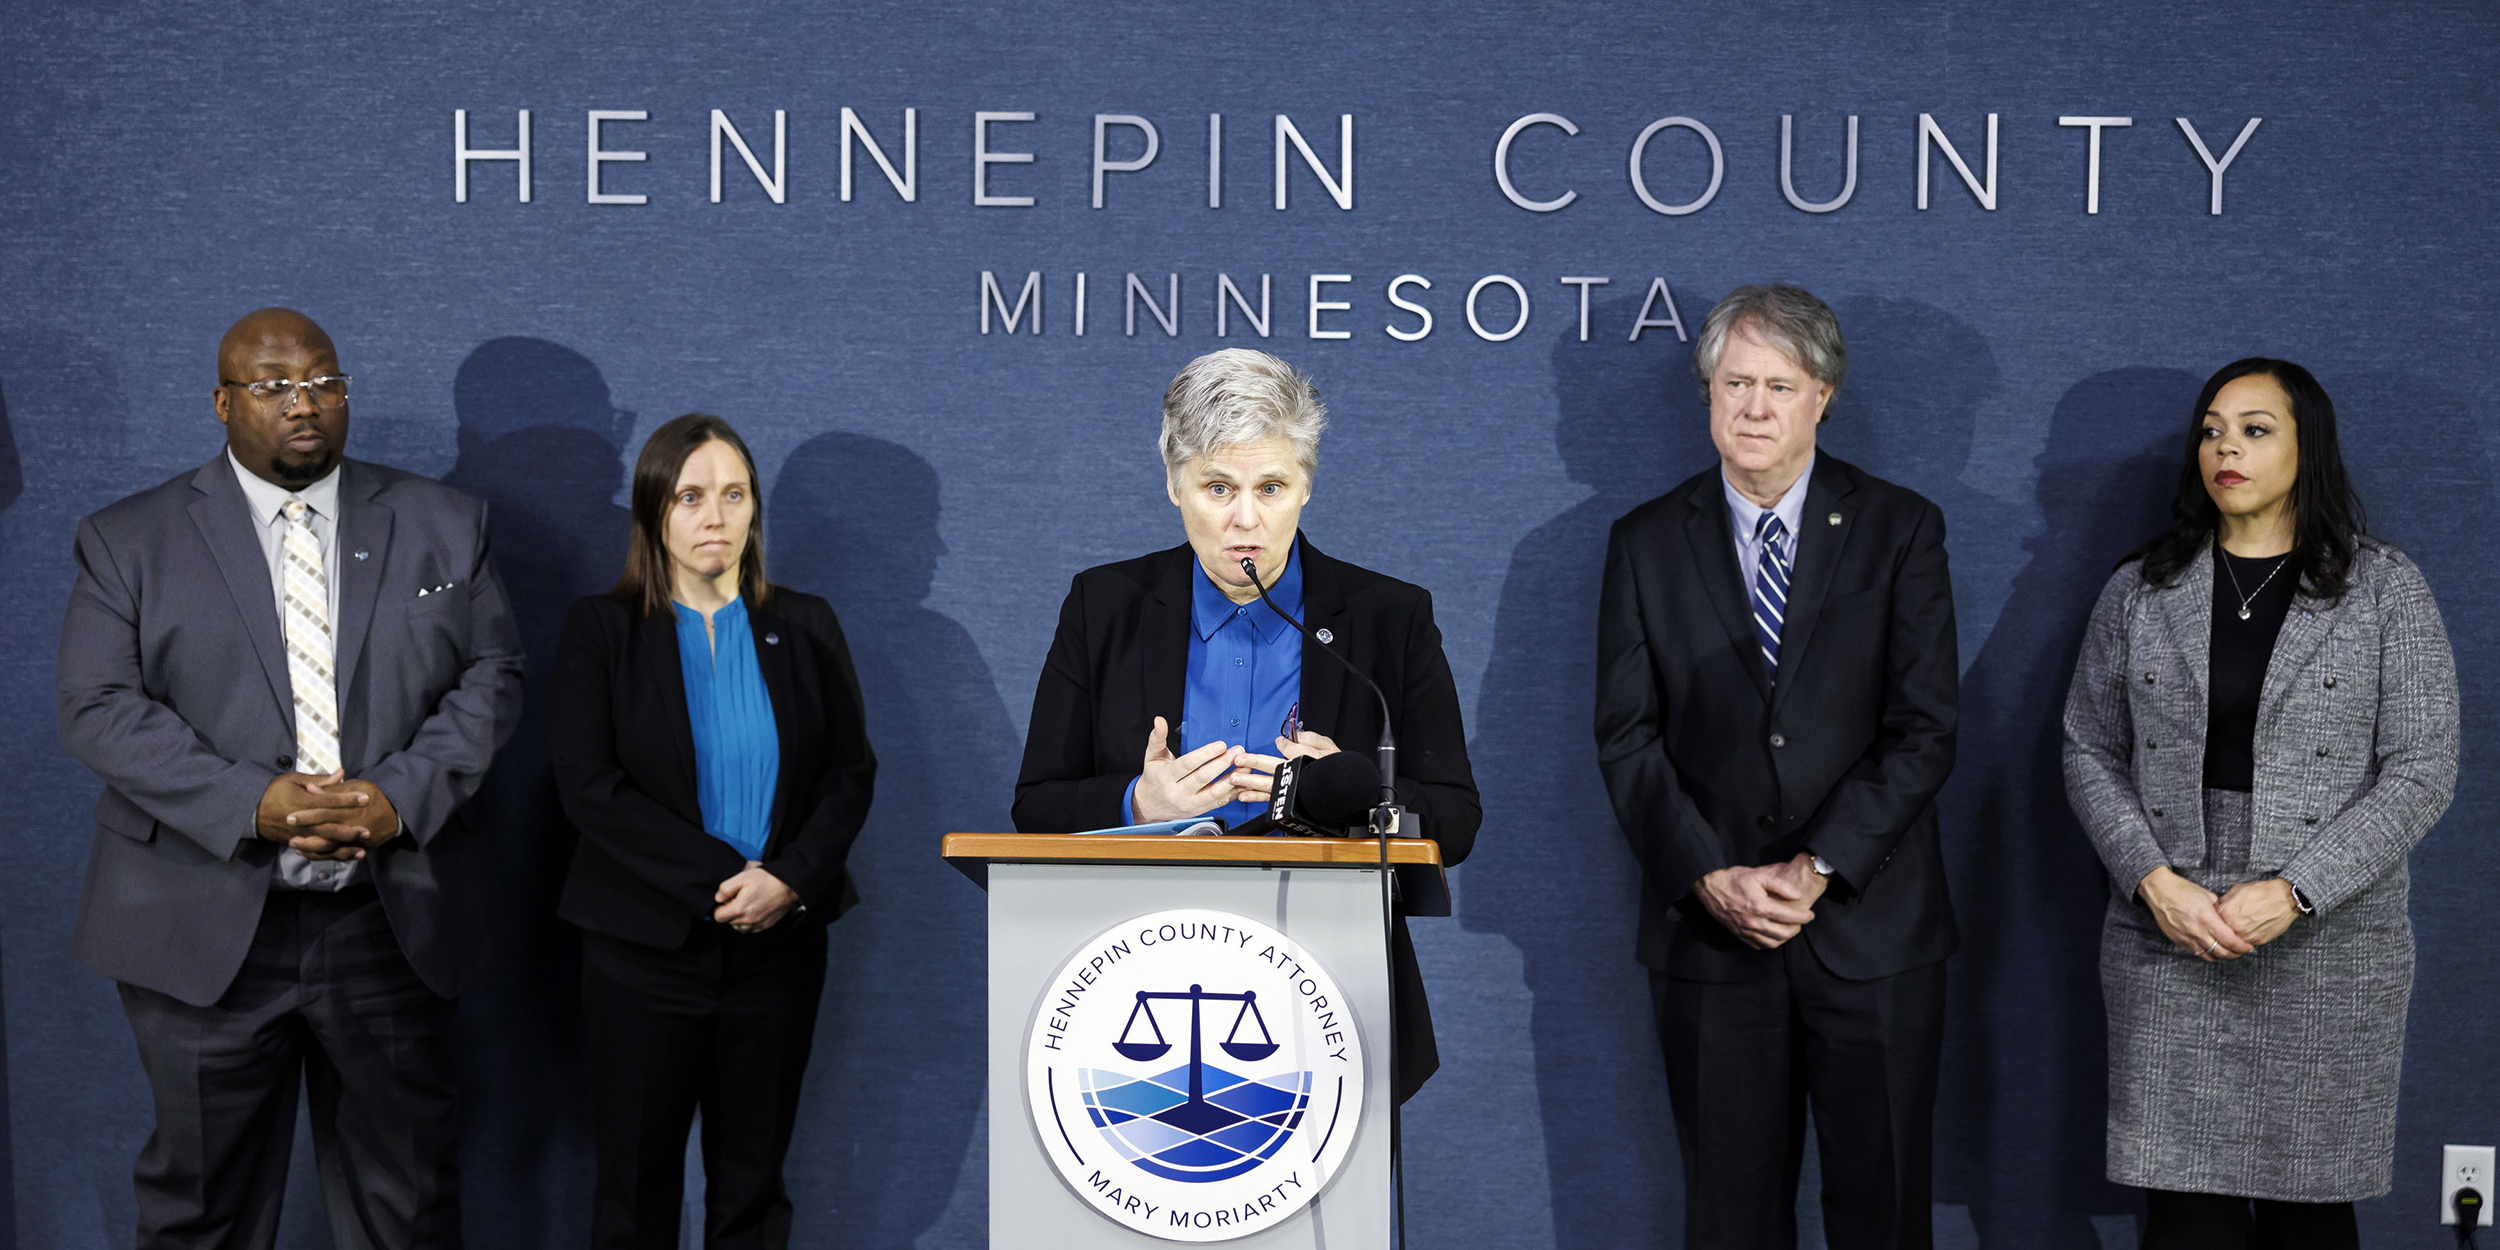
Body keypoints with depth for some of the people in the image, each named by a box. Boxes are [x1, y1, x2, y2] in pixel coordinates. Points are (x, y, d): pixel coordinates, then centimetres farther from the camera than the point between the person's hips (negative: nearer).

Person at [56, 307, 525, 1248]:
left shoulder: (443, 525, 7)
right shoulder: (127, 541, 2)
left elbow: (491, 675, 3)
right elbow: (98, 707, -5)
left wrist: (403, 795, -14)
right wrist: (251, 803, -19)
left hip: (393, 923, 1)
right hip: (205, 932, -1)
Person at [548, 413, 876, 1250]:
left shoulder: (805, 629, 8)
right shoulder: (600, 629, 0)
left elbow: (852, 771, 5)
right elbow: (589, 784, -9)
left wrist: (789, 878, -12)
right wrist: (721, 879, -16)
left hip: (779, 942, 2)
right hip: (646, 948, -2)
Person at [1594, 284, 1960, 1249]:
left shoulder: (1900, 530, 2)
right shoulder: (1646, 543, 5)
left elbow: (1924, 729, -5)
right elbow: (1627, 739, 1)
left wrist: (1819, 869, -13)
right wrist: (1712, 877, -11)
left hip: (1870, 926, -1)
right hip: (1709, 929, 1)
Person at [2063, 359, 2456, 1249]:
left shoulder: (2386, 591, 2)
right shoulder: (2139, 592, 8)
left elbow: (2421, 772, -3)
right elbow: (2089, 752, 8)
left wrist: (2293, 894, -13)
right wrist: (2153, 880, -8)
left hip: (2327, 949, -1)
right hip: (2166, 945, 1)